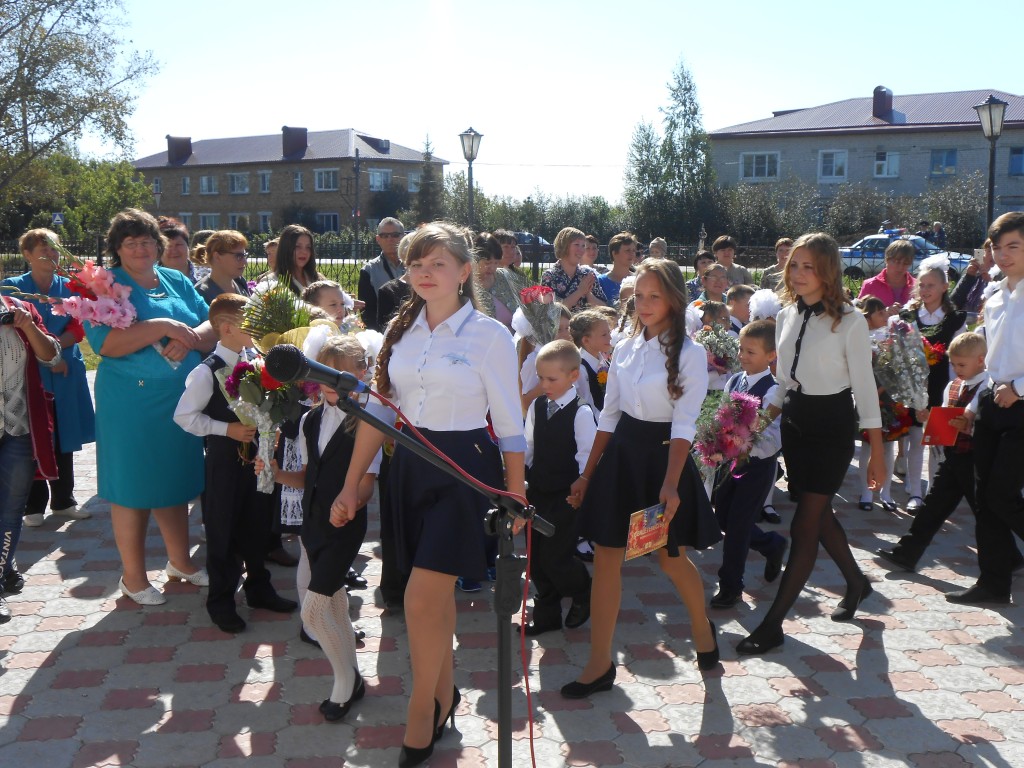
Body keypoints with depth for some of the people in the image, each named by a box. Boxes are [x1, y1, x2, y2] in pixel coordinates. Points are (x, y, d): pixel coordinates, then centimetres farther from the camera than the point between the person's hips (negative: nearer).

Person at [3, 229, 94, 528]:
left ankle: (63, 501, 20)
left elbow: (78, 328, 1)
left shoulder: (70, 287, 7)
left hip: (66, 374, 3)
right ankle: (34, 506, 13)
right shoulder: (13, 287, 0)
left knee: (64, 439, 9)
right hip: (30, 373, -2)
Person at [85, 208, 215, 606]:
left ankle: (179, 561, 33)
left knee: (176, 481, 16)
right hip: (132, 404, -5)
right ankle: (133, 576, 21)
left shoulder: (176, 281, 10)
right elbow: (105, 343, -19)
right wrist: (163, 326, -23)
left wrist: (190, 339, -17)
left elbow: (211, 324, 4)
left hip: (181, 400, 5)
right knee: (133, 487, 6)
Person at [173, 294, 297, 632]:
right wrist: (226, 429, -18)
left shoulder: (256, 360, 1)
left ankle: (258, 588, 34)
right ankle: (220, 601, 21)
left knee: (257, 524, 16)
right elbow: (184, 415, -14)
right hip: (225, 458, -6)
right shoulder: (208, 371, -16)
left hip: (256, 452, 6)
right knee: (223, 530, 5)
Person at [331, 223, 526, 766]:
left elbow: (509, 425, -4)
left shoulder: (489, 335, -7)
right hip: (409, 466, 5)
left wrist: (517, 497, -5)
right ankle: (444, 692, 37)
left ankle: (421, 714, 16)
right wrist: (351, 484, 7)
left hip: (464, 469, -5)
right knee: (437, 593, 16)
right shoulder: (400, 331, 6)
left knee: (422, 599, -7)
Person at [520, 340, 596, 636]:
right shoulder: (536, 407, 6)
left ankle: (584, 593, 24)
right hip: (537, 492, 7)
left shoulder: (581, 413, -13)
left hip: (566, 497, -6)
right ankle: (546, 614, 27)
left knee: (554, 558, -6)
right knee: (536, 557, 11)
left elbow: (587, 456, -13)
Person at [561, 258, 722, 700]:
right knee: (605, 557, 3)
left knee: (671, 558, 9)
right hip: (621, 453, 5)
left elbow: (684, 424, -15)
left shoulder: (689, 354, -9)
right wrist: (587, 475, 10)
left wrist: (670, 484, -26)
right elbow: (608, 415, 11)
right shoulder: (624, 349, 7)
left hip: (661, 455, -5)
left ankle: (702, 628, 40)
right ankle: (600, 664, 13)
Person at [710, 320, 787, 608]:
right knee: (723, 517, 15)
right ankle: (772, 545, 40)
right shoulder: (733, 381, 2)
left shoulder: (772, 392, -20)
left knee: (737, 525, -1)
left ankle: (730, 586, 17)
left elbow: (773, 442, -26)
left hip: (758, 465, -7)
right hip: (732, 461, 7)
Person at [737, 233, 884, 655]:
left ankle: (773, 623, 5)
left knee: (804, 526, -3)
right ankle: (856, 582, 45)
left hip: (832, 426, -7)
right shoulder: (787, 315, 3)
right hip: (794, 422, 7)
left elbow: (864, 386, -12)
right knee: (819, 514, 19)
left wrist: (876, 453, -10)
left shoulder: (849, 320, -15)